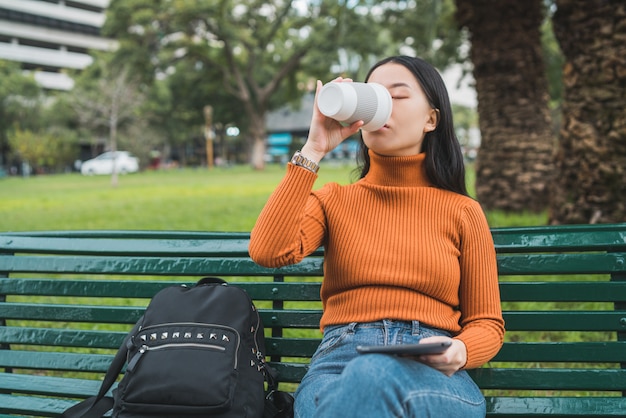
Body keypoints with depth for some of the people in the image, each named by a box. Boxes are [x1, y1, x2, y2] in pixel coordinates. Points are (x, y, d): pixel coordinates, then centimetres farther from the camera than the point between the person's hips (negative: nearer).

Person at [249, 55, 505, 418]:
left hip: (434, 373, 0)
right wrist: (313, 151, -2)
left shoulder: (463, 212, 14)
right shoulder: (333, 199, 16)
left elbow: (486, 323, 15)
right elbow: (268, 252, -5)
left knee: (373, 376, -37)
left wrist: (460, 352, -11)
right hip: (341, 362, 0)